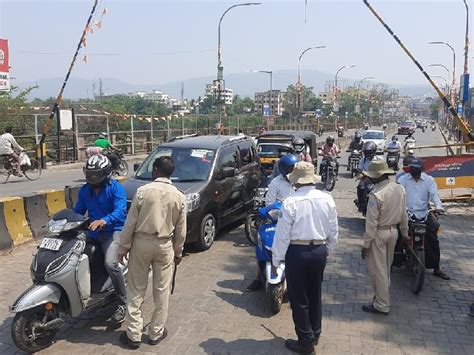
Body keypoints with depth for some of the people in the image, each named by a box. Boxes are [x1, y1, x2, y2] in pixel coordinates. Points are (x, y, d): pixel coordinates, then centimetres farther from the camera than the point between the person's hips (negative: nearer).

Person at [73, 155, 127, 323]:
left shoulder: (116, 188, -10)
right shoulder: (85, 190, 10)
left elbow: (120, 211, -24)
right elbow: (78, 211, 15)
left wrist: (103, 221, -42)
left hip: (113, 231, -7)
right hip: (92, 231, 8)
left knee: (110, 263, -28)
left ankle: (122, 303, -13)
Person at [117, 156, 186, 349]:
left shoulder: (143, 191, -11)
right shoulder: (179, 196, -4)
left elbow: (130, 223, -8)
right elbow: (181, 230, 2)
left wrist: (123, 247, 1)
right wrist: (178, 251, 15)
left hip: (142, 243, -1)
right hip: (165, 245, 2)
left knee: (136, 290, 9)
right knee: (162, 291, 12)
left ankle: (133, 335, 15)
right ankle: (156, 333, 22)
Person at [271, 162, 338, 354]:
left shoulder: (290, 202, -17)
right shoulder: (327, 199, -4)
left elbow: (282, 234, -13)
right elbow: (333, 230, 5)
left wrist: (276, 259, -3)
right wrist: (328, 249, 21)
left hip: (297, 253, -5)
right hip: (319, 251, 5)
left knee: (299, 299, 9)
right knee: (315, 295, 21)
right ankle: (315, 334, 36)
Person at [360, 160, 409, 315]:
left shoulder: (376, 194, -24)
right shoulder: (400, 189, -1)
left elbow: (371, 222, -21)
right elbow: (403, 214, 8)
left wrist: (366, 244, -14)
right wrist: (405, 233, 20)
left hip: (379, 234, -8)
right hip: (394, 231, 8)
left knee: (378, 269, 4)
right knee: (386, 267, 22)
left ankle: (382, 304, 13)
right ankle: (383, 295, 37)